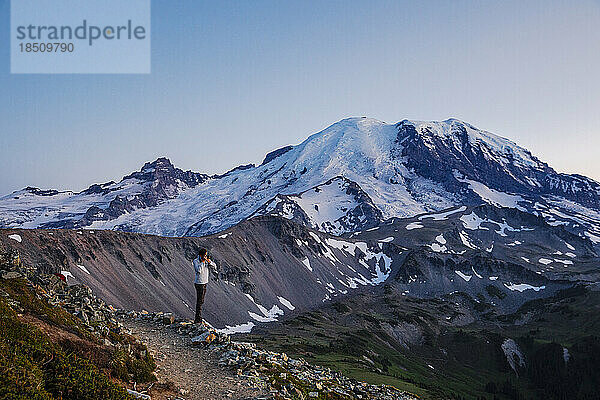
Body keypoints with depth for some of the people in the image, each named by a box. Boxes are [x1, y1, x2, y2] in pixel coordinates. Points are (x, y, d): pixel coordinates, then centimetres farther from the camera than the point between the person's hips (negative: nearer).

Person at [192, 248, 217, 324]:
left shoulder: (207, 260, 5)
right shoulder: (195, 261, -14)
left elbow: (214, 267, 3)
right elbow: (198, 270, -28)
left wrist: (210, 262, -13)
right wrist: (202, 262, -25)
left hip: (205, 282, 8)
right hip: (199, 283, -8)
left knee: (201, 301, 14)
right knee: (199, 301, -7)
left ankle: (198, 318, 24)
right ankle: (198, 320, -3)